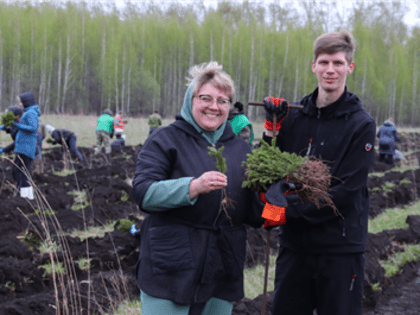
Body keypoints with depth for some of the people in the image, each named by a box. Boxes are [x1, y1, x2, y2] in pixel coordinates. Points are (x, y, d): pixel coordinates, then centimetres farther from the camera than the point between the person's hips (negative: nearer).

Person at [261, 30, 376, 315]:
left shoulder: (361, 124, -8)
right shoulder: (294, 116, 5)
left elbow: (346, 191, -15)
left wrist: (289, 209, -19)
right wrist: (272, 131, -7)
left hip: (340, 246, -4)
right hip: (294, 241, 4)